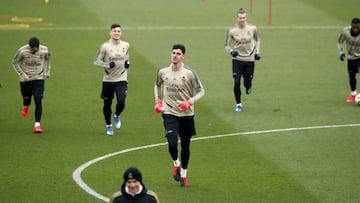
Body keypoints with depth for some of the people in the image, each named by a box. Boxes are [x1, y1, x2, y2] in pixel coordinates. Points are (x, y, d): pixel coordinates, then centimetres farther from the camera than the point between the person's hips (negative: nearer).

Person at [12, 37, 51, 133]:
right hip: (25, 80, 0)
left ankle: (37, 124, -7)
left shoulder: (44, 50, -11)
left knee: (38, 101, -12)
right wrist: (22, 74, -12)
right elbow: (15, 62, -3)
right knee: (27, 100, 11)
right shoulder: (22, 51, -18)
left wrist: (47, 71, 4)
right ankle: (26, 106, 50)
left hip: (39, 79, 0)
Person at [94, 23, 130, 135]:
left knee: (121, 102, -16)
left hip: (121, 79, 1)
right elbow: (96, 61, -4)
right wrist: (108, 65, -19)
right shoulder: (105, 46, -7)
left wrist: (127, 63, 2)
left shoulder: (125, 45, 3)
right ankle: (108, 126, 29)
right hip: (108, 80, -1)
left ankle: (117, 116, 18)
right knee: (107, 104, 6)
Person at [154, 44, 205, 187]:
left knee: (185, 146, 9)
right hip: (169, 113, 0)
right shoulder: (163, 72, -1)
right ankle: (176, 164, 14)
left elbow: (201, 91, -2)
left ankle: (183, 174, 28)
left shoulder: (189, 73, -9)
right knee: (172, 144, -17)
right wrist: (158, 101, 8)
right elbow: (158, 85, 20)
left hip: (186, 114, 0)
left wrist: (189, 102, -17)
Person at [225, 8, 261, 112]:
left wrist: (257, 52, 7)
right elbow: (227, 45, 2)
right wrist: (231, 51, -18)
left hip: (250, 59, 1)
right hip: (237, 60, -1)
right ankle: (238, 104, 10)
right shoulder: (232, 31, -7)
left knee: (247, 82, 5)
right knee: (236, 83, -7)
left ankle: (248, 86, 45)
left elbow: (257, 40, 16)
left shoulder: (252, 28, -4)